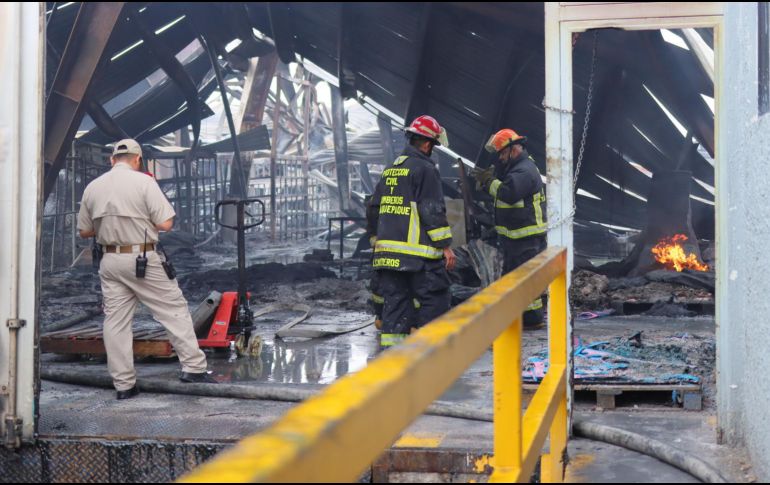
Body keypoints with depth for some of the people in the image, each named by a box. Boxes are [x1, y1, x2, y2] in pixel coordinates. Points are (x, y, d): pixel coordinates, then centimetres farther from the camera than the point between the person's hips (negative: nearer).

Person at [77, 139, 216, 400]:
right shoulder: (144, 182, -8)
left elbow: (84, 231, 13)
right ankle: (193, 367, 2)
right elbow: (165, 224, -12)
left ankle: (123, 384, 10)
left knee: (115, 322, 8)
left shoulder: (92, 187, 6)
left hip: (110, 260, 5)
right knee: (174, 309, 5)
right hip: (142, 259, -5)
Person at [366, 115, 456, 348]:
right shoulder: (425, 169, -7)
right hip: (419, 251, -8)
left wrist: (377, 240, 30)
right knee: (434, 299, 0)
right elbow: (433, 211, -13)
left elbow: (373, 209, 21)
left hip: (388, 250, 8)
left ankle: (389, 347, 9)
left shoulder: (390, 170, 17)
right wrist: (446, 246, -10)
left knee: (395, 299, 10)